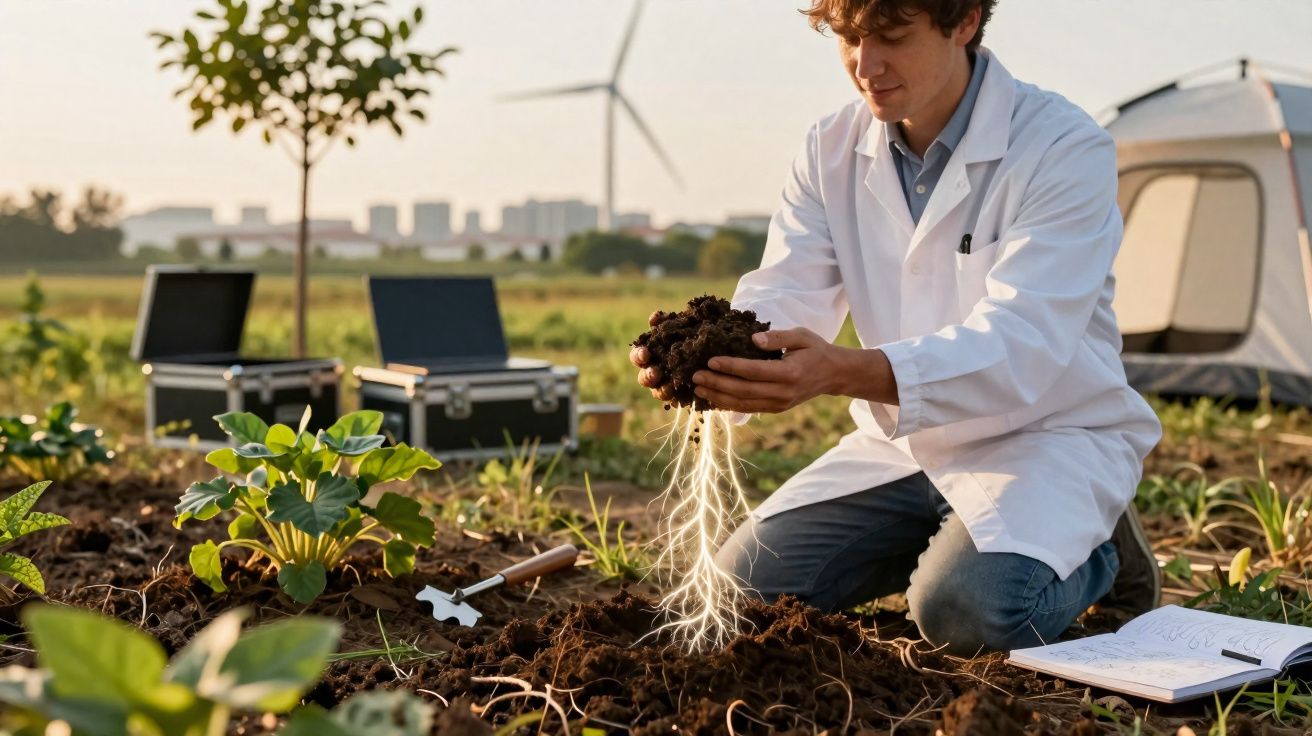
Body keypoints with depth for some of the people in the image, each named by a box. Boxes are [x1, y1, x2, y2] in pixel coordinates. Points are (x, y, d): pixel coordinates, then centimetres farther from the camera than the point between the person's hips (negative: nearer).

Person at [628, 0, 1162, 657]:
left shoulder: (1065, 148, -21)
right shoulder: (831, 151, -3)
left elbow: (1018, 344, -32)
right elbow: (784, 295, -12)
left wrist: (842, 372, -50)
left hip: (1050, 433, -5)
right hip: (905, 439, 6)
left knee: (968, 612, -32)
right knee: (746, 583, -6)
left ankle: (1095, 554, 3)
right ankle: (951, 539, 17)